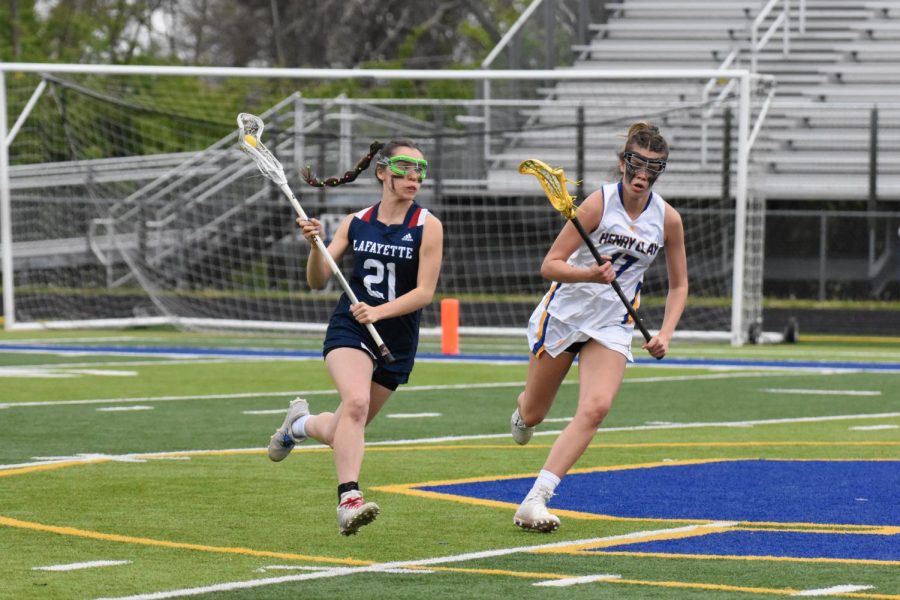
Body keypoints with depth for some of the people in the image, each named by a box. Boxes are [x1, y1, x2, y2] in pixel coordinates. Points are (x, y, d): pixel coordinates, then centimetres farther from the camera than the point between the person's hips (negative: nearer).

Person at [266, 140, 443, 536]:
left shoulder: (427, 227, -4)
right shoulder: (356, 223, 3)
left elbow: (424, 292, -10)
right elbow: (317, 281, 6)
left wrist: (378, 311, -24)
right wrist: (315, 246, -13)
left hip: (397, 340, 1)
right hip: (349, 329, -1)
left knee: (344, 432, 9)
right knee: (356, 401, -30)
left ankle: (299, 424, 43)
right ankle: (349, 499, -33)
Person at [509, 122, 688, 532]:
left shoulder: (668, 219, -5)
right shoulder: (599, 203, -16)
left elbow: (678, 285, 7)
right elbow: (550, 265, -17)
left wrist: (665, 334, -7)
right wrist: (590, 274, -36)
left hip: (612, 326, 2)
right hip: (563, 314, -2)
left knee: (596, 408, -22)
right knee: (534, 414, 10)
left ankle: (534, 501, -23)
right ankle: (522, 410, 52)